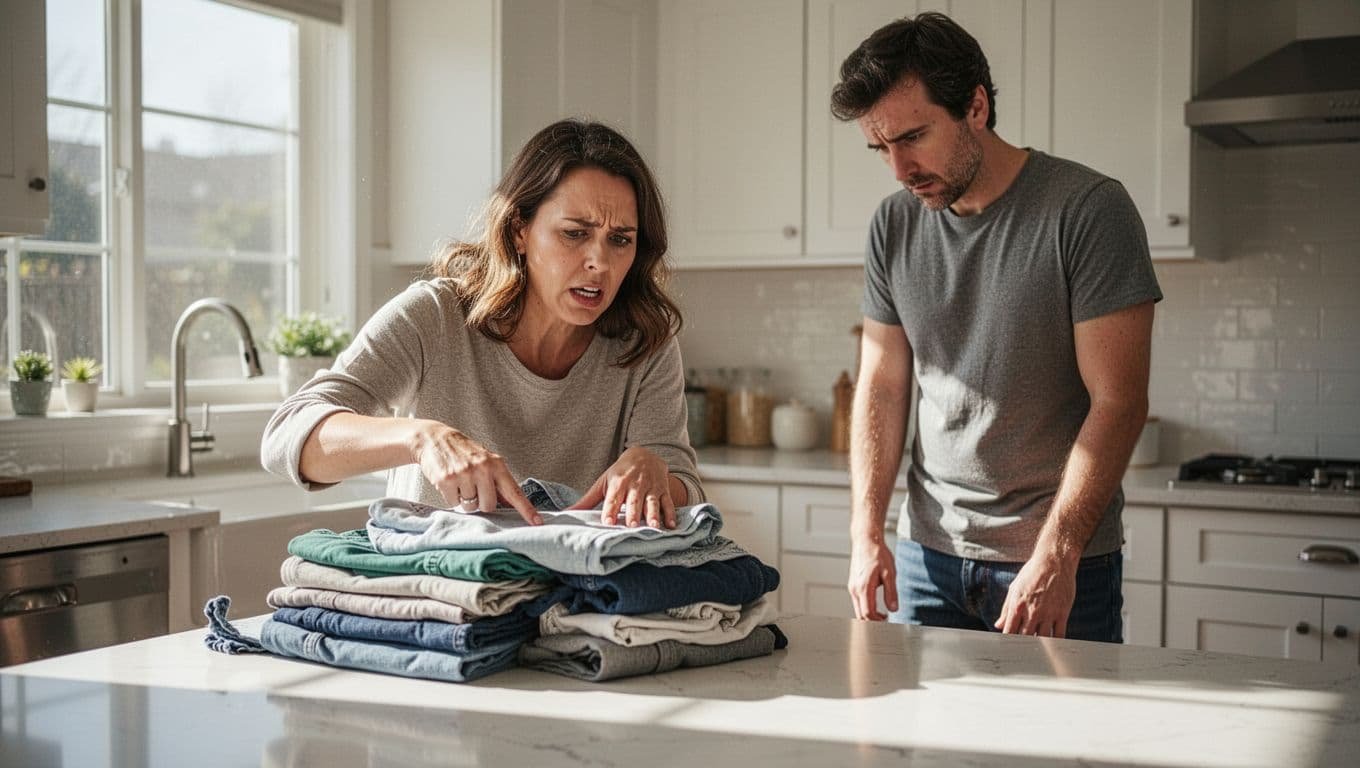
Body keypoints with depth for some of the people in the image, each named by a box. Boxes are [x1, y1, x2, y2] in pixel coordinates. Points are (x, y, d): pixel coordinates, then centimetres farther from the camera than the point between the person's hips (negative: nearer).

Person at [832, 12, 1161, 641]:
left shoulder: (1088, 210, -11)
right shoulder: (893, 228, 4)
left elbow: (1118, 402, -14)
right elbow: (881, 387, 8)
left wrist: (1055, 556, -20)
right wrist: (865, 532, -3)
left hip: (1063, 562, -4)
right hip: (928, 551, 4)